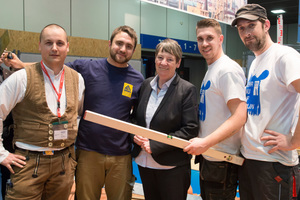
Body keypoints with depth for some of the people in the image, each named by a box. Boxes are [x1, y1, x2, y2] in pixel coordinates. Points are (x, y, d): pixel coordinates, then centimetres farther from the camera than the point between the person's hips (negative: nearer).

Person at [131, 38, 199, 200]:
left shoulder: (187, 90, -11)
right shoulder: (146, 85, 4)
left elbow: (190, 130, -15)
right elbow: (137, 117, 15)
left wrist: (154, 145, -19)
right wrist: (136, 135, -7)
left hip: (172, 167, -5)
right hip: (144, 162, 5)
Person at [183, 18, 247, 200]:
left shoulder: (228, 69, -16)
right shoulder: (211, 70, 14)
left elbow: (240, 116, -23)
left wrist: (206, 142, -28)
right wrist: (201, 144, 11)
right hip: (208, 155, 9)